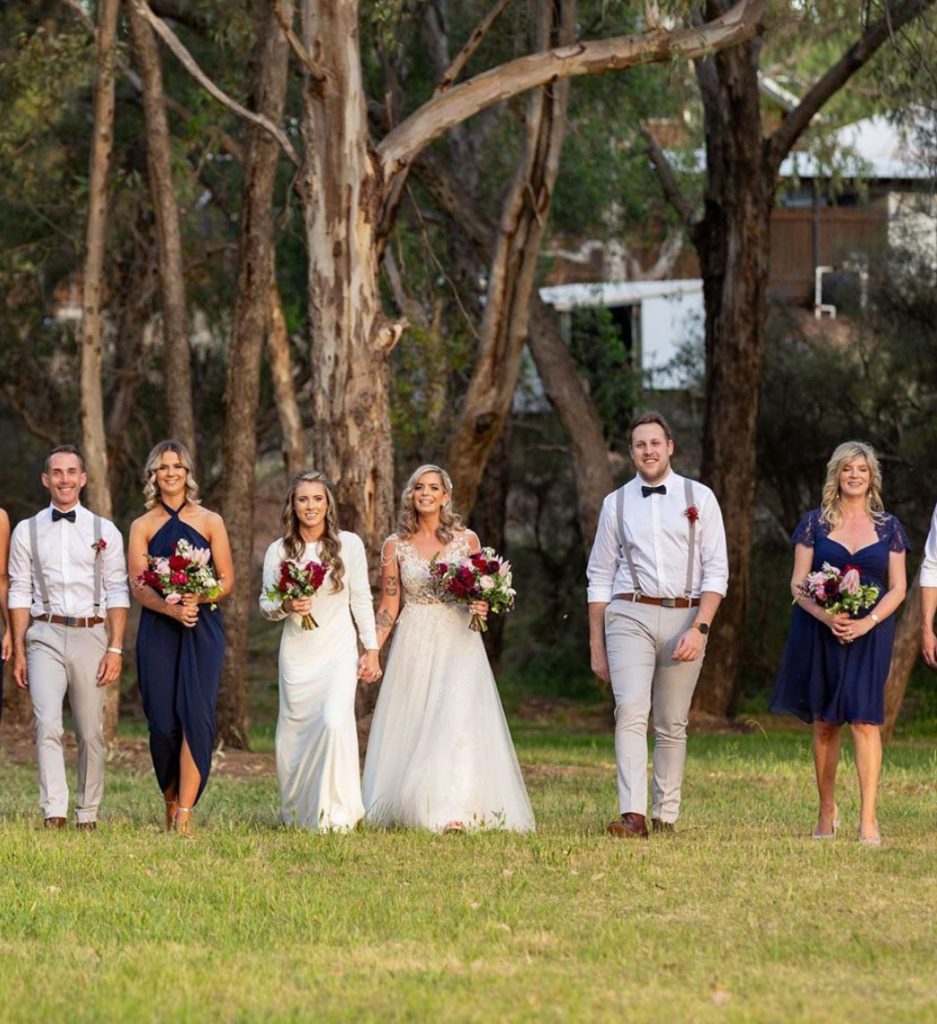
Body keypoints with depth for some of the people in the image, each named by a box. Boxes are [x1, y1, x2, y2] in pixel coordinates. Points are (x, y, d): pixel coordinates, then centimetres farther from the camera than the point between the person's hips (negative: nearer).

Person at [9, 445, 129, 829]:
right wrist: (18, 651, 3)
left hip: (90, 635, 1)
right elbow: (19, 594, 8)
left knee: (91, 733, 3)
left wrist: (115, 649, -3)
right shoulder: (27, 531, 9)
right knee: (47, 726, -16)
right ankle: (54, 814, -23)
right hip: (45, 635, -1)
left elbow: (117, 593, 5)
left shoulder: (104, 531, 8)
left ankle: (88, 817, 12)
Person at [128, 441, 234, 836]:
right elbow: (139, 587, 1)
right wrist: (172, 608, -18)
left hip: (202, 629, -1)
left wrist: (197, 599, -15)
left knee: (195, 714, -12)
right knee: (163, 721, -2)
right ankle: (171, 802, 16)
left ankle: (186, 812, -16)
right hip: (157, 631, 1)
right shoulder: (142, 526, 9)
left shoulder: (210, 522, 7)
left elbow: (227, 582, 5)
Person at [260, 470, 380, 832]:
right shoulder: (278, 551, 2)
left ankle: (336, 815, -14)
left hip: (339, 651, -2)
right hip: (297, 653, 2)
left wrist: (372, 650, 3)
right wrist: (285, 605, -14)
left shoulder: (349, 544, -1)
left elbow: (361, 600, 4)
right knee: (295, 731, 3)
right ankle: (297, 813, 19)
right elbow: (265, 603, 8)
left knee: (335, 721, -20)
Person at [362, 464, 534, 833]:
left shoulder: (466, 540, 4)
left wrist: (481, 608, -10)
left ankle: (455, 810, -20)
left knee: (457, 718, -14)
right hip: (414, 646, 1)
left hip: (458, 641, -1)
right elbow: (388, 608, 5)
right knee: (413, 725, 1)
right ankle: (411, 806, 10)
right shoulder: (395, 546, 5)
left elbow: (482, 594, 13)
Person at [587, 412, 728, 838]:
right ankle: (632, 815, -26)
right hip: (630, 615, 0)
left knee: (672, 724, 4)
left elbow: (716, 571, 1)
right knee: (631, 712, -17)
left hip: (685, 618, 0)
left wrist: (699, 628, -11)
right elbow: (600, 578, 13)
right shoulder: (616, 503, 10)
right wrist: (596, 646, 10)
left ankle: (665, 816, 11)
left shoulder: (699, 498, 6)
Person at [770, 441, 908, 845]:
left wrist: (867, 622, -11)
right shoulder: (815, 524, 6)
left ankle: (868, 819, -14)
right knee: (824, 722, 4)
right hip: (821, 634, 1)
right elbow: (798, 584, 2)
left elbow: (898, 588, 5)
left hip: (870, 635, -1)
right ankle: (827, 811, 18)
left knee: (864, 719, -11)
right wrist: (826, 616, -16)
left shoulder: (888, 528, 8)